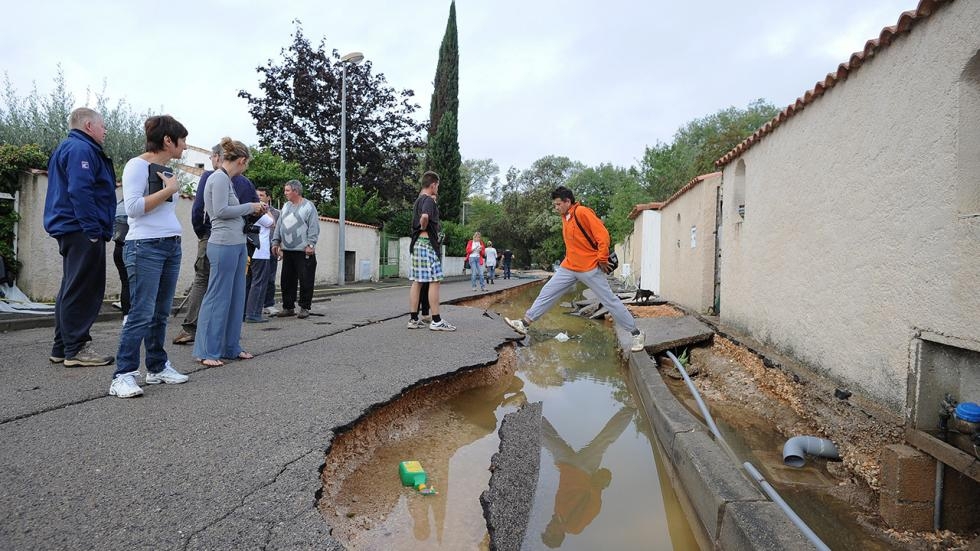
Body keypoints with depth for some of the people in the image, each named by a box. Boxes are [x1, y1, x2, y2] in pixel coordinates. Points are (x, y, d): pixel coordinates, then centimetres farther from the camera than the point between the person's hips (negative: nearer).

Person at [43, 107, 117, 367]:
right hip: (82, 231, -11)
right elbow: (80, 191, -22)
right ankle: (76, 349, -3)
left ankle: (62, 347, 21)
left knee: (72, 289, 15)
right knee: (83, 290, -7)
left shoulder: (68, 148, 23)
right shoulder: (81, 149, -11)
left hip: (73, 230, 11)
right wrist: (93, 230, -23)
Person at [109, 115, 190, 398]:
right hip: (145, 247, -8)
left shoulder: (167, 170, 17)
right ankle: (123, 375, -4)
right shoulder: (137, 165, -5)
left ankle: (158, 367, 18)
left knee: (161, 313, 10)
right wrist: (169, 189, -12)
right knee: (142, 313, -10)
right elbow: (133, 207, -15)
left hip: (172, 246, 8)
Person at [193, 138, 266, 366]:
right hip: (224, 245, -10)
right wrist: (249, 207, -7)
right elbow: (221, 211, -17)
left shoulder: (226, 179, 19)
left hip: (237, 244, 10)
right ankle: (207, 352, 5)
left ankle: (231, 347, 19)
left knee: (236, 297, 11)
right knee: (218, 297, -4)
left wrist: (252, 210, 12)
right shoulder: (220, 178, -9)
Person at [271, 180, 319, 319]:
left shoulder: (308, 206, -3)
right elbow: (279, 226, 19)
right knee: (286, 281, 8)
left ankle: (304, 308, 6)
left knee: (305, 281, -3)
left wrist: (310, 244, -16)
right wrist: (275, 242, 12)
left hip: (304, 251, -6)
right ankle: (288, 307, 17)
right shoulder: (286, 206, 17)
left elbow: (314, 228, -9)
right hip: (287, 250, 6)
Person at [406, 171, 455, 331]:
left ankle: (414, 319, 10)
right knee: (434, 281, -7)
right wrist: (424, 227, -14)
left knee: (417, 281, 8)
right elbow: (425, 217, -30)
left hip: (417, 243, 10)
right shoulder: (429, 200, -10)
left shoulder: (418, 200, 19)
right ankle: (436, 321, -6)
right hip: (428, 242, -10)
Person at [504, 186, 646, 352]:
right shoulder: (565, 216, 9)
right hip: (569, 267, 8)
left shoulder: (582, 212, -16)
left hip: (589, 268, -8)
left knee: (609, 300, -1)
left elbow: (603, 235, -19)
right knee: (547, 292, 5)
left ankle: (637, 334, 10)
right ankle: (525, 323, 12)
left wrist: (602, 260, -14)